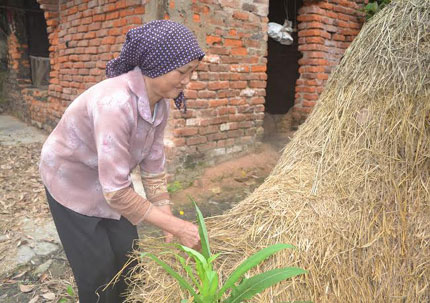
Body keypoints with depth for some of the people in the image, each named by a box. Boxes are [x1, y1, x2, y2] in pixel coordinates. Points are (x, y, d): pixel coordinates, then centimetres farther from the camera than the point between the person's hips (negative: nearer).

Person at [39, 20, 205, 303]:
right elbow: (116, 192, -37)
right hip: (72, 179, -6)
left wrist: (168, 221, -7)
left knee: (127, 254, 11)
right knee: (98, 266, 4)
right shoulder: (115, 103, -39)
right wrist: (176, 226, -31)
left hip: (110, 179, 7)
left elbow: (154, 165, -7)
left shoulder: (160, 103, -14)